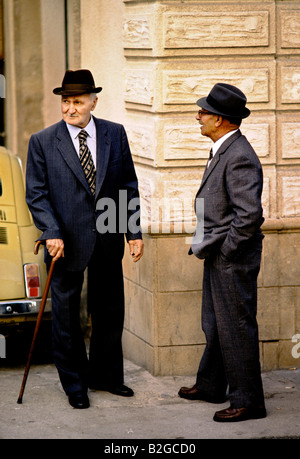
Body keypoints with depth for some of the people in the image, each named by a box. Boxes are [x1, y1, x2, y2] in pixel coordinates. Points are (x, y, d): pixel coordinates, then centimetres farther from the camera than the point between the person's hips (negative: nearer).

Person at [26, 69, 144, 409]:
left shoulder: (115, 134, 2)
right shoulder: (42, 142, -5)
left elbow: (128, 186, 6)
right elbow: (36, 194, -5)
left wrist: (134, 232, 1)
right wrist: (52, 234, -16)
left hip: (109, 240, 3)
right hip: (67, 242, -2)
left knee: (110, 311, 13)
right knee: (66, 314, 7)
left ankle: (105, 375, 31)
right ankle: (74, 385, 21)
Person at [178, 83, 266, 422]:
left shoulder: (240, 158, -22)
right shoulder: (222, 151, 11)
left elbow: (250, 214, -27)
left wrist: (224, 251, -18)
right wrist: (205, 245, 14)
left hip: (233, 258, -10)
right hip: (218, 256, 10)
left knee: (236, 330, -2)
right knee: (214, 326, 21)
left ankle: (247, 401, 7)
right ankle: (211, 386, 35)